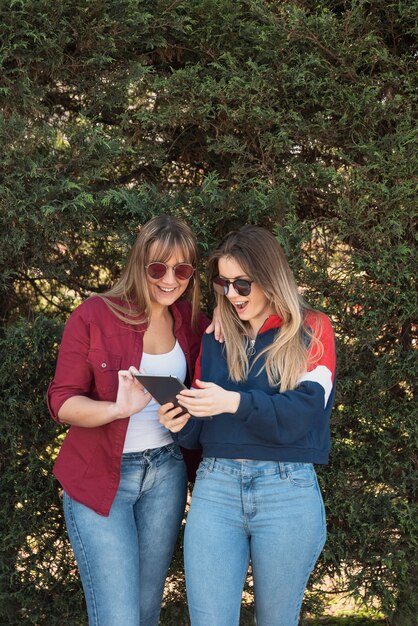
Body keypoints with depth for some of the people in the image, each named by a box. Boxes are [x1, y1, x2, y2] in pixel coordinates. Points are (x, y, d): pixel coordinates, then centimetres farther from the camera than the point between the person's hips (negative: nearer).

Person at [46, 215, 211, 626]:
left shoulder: (192, 323, 3)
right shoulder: (94, 315, -11)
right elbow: (61, 402, -11)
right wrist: (118, 409, -29)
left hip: (165, 473, 5)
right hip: (98, 477, -4)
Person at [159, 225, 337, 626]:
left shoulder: (311, 331, 2)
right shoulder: (216, 337, 13)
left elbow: (304, 411, -12)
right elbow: (200, 429, 15)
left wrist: (236, 402, -24)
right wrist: (180, 423, -8)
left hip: (288, 492, -2)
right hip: (215, 488, 3)